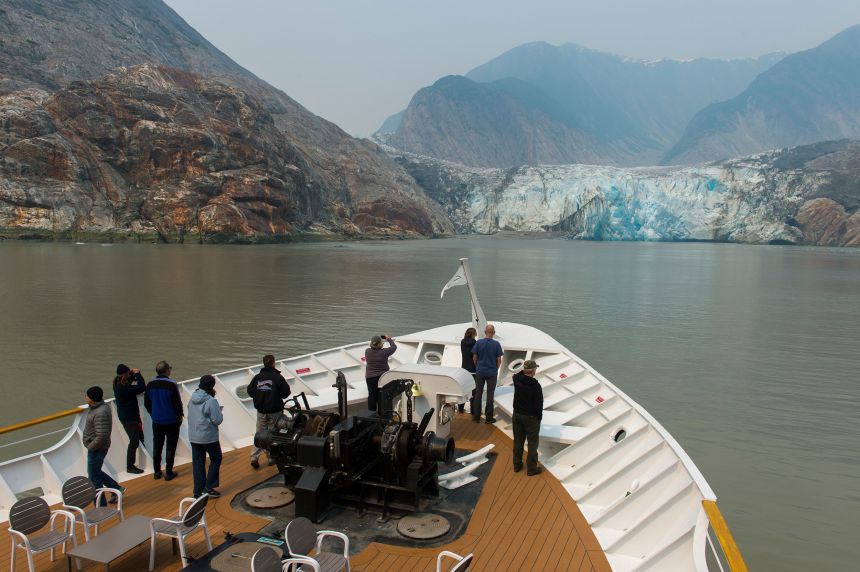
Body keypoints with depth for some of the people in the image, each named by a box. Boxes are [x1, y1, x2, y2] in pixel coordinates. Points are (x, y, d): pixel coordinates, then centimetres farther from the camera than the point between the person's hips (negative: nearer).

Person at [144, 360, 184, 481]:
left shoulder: (150, 385, -3)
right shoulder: (171, 385, -20)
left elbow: (146, 403, 6)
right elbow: (178, 403, -16)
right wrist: (180, 415, 1)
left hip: (156, 421, 5)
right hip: (171, 421, -5)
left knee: (157, 447, 16)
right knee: (170, 447, 7)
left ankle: (157, 472, 23)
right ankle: (169, 473, 10)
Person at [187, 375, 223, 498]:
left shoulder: (192, 399, 1)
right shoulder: (211, 401, -20)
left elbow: (191, 414, 13)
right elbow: (217, 420, -20)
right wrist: (220, 413, 2)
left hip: (193, 436, 6)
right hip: (208, 437, -6)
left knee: (197, 463, 13)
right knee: (216, 459, 13)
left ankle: (198, 491, 18)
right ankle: (209, 487, 8)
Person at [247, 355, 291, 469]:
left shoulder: (257, 377, -2)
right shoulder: (278, 377, -13)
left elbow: (250, 391, 3)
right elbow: (286, 392, -11)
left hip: (261, 411, 3)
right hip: (275, 410, -3)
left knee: (259, 433, 12)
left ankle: (254, 457, 3)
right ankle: (272, 457, 14)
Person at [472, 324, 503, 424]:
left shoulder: (478, 343, -7)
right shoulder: (496, 344, -11)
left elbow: (474, 358, -1)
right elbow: (499, 360, -7)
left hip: (480, 372, 2)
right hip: (492, 372, -1)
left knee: (478, 393, 9)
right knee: (490, 395, 6)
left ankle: (476, 417, 13)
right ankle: (488, 417, 10)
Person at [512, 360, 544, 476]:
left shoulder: (516, 379, -7)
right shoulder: (535, 385, -22)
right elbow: (539, 404, -14)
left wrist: (525, 370, 19)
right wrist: (539, 416, -1)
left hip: (517, 414, 6)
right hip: (531, 417, -6)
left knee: (518, 441, 16)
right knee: (532, 443, 6)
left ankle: (517, 465, 26)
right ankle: (531, 468, 12)